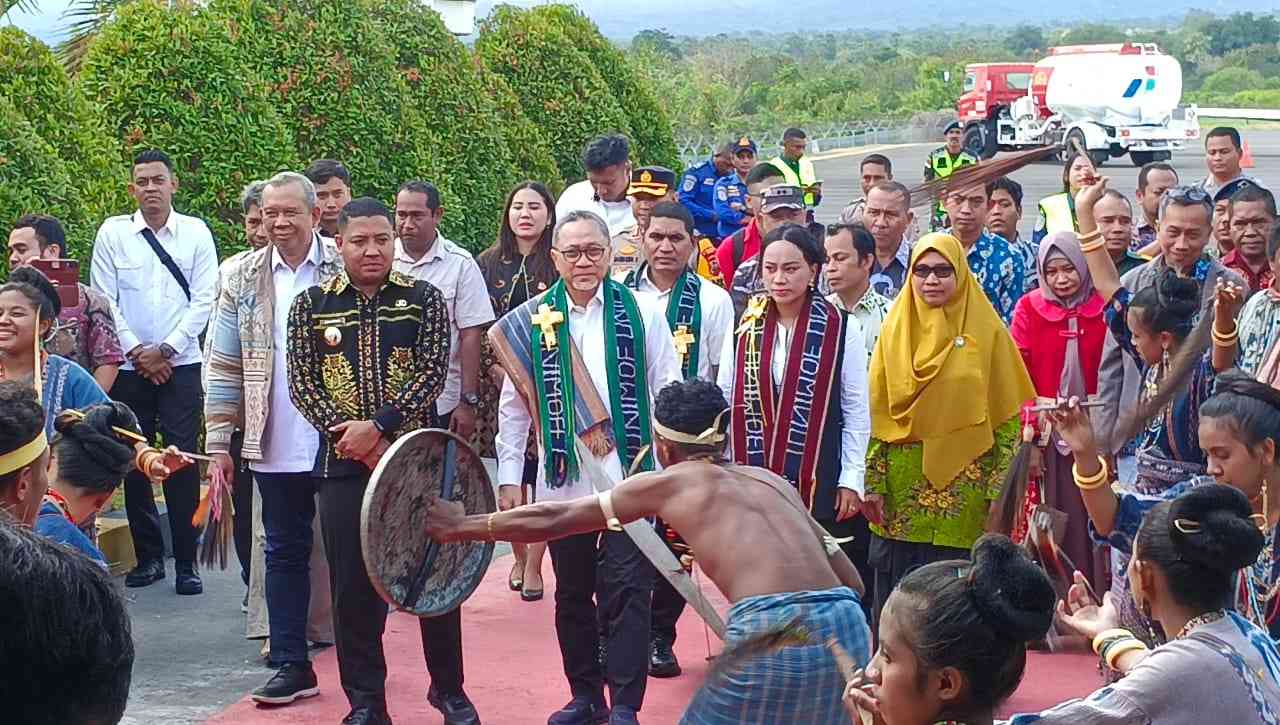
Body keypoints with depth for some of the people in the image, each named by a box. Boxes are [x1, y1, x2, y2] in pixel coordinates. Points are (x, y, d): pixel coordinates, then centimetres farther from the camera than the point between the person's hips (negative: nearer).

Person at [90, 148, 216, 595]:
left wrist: (166, 350, -8)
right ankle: (148, 557, 15)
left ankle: (186, 562, 1)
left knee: (183, 462, -5)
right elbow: (103, 301, 1)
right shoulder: (113, 233, 3)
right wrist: (136, 352, -6)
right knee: (133, 463, 4)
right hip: (128, 368, 1)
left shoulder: (196, 233, 2)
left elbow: (203, 300, -1)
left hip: (181, 366, -1)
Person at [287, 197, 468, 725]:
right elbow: (302, 384, 1)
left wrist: (377, 425, -16)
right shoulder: (311, 305, 6)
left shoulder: (423, 299, 2)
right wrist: (351, 436, -11)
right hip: (344, 464, 1)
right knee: (353, 586, 4)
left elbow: (432, 372, -7)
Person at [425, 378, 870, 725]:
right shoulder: (772, 481, 27)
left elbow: (553, 519, 20)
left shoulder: (670, 482, 13)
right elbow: (851, 581, 25)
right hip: (847, 627, 6)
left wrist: (462, 527, 31)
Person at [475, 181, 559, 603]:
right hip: (499, 384, 3)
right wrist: (496, 368, -4)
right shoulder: (488, 264, 8)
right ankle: (519, 557, 22)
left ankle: (534, 566, 4)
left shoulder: (560, 265, 0)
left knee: (543, 474, -4)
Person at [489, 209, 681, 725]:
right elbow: (514, 407, 8)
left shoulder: (642, 313, -1)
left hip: (630, 477, -2)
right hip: (562, 483, 3)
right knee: (572, 594, 12)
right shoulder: (529, 322, 3)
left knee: (626, 591, -3)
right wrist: (509, 477, 5)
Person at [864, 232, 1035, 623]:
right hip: (901, 497, 2)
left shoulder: (987, 331, 1)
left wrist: (1000, 491, -7)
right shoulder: (895, 329, 8)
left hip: (963, 496, -2)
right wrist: (873, 484, -1)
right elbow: (876, 413, 6)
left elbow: (1008, 418, -1)